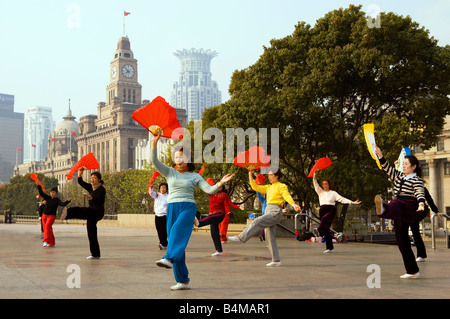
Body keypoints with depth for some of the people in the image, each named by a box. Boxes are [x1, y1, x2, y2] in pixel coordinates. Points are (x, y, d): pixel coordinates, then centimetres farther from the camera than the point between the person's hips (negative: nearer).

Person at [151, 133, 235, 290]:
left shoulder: (195, 176, 11)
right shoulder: (170, 172, 14)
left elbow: (209, 190, 3)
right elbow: (155, 161, 1)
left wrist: (220, 183, -16)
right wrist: (154, 143, -12)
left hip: (188, 207, -3)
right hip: (172, 208, 3)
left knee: (177, 229, -33)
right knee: (174, 239, -1)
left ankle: (168, 258, -56)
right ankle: (183, 281, 6)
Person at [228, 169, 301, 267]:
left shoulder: (281, 186, 1)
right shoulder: (269, 187, 23)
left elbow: (287, 196, -16)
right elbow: (255, 187, 18)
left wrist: (294, 205, -33)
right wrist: (250, 175, 12)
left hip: (275, 212, -8)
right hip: (268, 211, 8)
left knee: (257, 222, -25)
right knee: (270, 238, 3)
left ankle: (240, 237, -27)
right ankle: (276, 260, 4)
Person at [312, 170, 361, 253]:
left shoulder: (333, 193, 11)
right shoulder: (320, 192, 17)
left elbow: (342, 199, 5)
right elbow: (315, 184, 7)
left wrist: (352, 202, -5)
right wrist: (315, 176, -8)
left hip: (331, 210, -2)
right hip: (322, 210, 2)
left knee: (324, 219, -36)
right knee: (326, 229, -2)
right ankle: (329, 247, 0)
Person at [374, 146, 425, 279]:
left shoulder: (417, 180, -2)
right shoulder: (399, 176, 22)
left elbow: (420, 193, -18)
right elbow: (388, 168, 20)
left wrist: (421, 204, -38)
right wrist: (380, 156, 7)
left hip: (409, 207, -8)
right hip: (400, 213, 8)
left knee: (394, 207, -42)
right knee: (402, 240, 8)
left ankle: (383, 209, -82)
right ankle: (412, 271, 15)